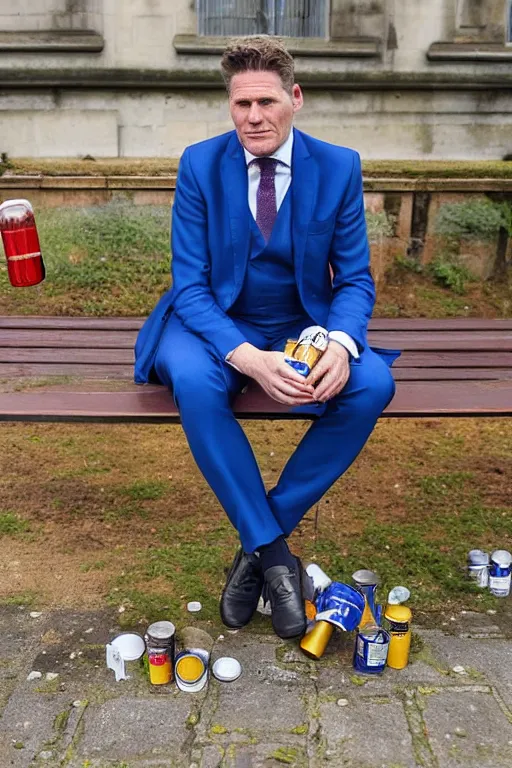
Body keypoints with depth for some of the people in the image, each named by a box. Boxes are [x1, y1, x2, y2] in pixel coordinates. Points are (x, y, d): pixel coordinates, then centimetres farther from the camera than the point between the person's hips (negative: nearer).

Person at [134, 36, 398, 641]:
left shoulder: (339, 168, -3)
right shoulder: (200, 165, -7)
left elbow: (355, 279, -1)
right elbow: (190, 286, -11)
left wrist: (342, 345, -26)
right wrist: (248, 358, -30)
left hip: (305, 328, 2)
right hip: (218, 327, -1)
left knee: (372, 385, -27)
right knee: (194, 381, -35)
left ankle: (257, 541, -12)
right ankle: (272, 549, -18)